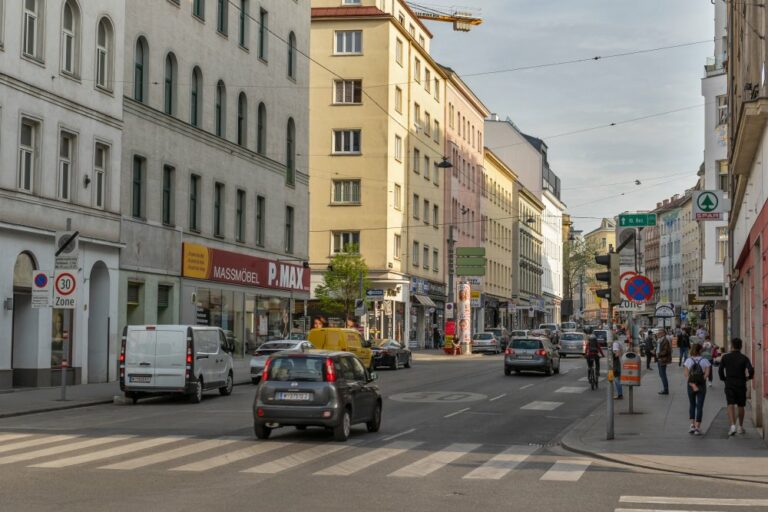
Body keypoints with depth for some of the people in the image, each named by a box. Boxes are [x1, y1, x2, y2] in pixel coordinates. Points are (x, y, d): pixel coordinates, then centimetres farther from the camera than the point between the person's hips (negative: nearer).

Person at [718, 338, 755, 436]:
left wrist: (724, 379, 18)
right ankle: (741, 427, 25)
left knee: (731, 405, -8)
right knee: (740, 406, 15)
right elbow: (751, 370, -15)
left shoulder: (725, 357, 0)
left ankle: (733, 425, -27)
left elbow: (720, 371, 1)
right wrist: (748, 377, 5)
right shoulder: (744, 358, -3)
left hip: (729, 384, -1)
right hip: (741, 385, 1)